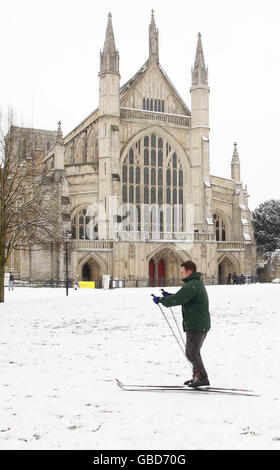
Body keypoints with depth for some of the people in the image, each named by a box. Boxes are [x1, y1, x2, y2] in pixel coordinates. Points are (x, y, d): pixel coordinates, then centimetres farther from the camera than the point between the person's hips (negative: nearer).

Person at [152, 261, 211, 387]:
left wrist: (160, 300, -10)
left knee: (191, 353, -3)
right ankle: (197, 377, 23)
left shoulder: (192, 285, -20)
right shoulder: (198, 283, 15)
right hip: (202, 325, 10)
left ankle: (203, 378, 2)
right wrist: (169, 295, 17)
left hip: (196, 326, -10)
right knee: (194, 352, 17)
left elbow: (176, 300, -23)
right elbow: (182, 297, 26)